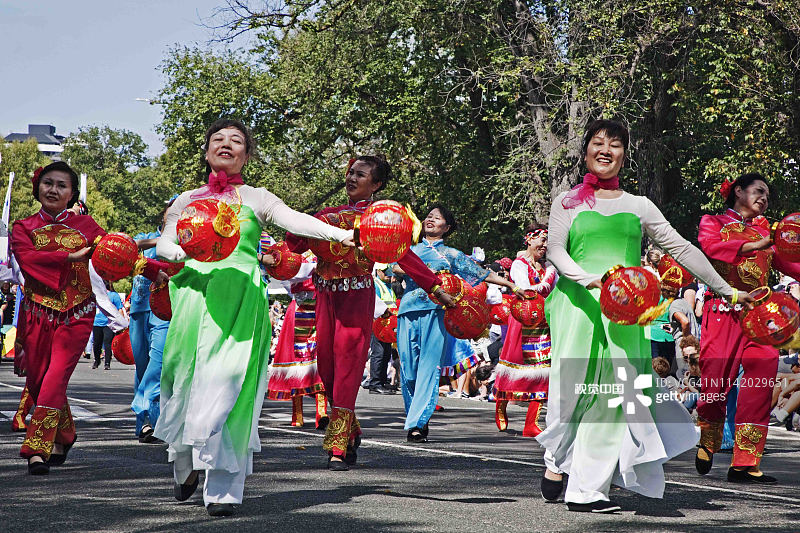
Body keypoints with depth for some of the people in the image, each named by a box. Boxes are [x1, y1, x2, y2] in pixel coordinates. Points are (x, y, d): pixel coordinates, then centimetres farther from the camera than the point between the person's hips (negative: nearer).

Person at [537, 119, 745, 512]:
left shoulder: (639, 206, 17)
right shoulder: (568, 202, 12)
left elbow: (681, 249, 18)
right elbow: (555, 250, 0)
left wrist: (726, 290, 17)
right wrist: (590, 279, -19)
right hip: (578, 303, -1)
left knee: (615, 392, -9)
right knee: (575, 388, -7)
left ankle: (587, 490, -8)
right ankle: (556, 462, 19)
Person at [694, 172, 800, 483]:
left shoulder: (763, 230, 25)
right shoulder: (714, 222, 13)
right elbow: (710, 247, -9)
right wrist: (754, 246, -18)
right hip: (723, 310, -4)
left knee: (760, 380, -12)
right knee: (716, 380, -8)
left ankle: (745, 463, -10)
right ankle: (707, 442, 22)